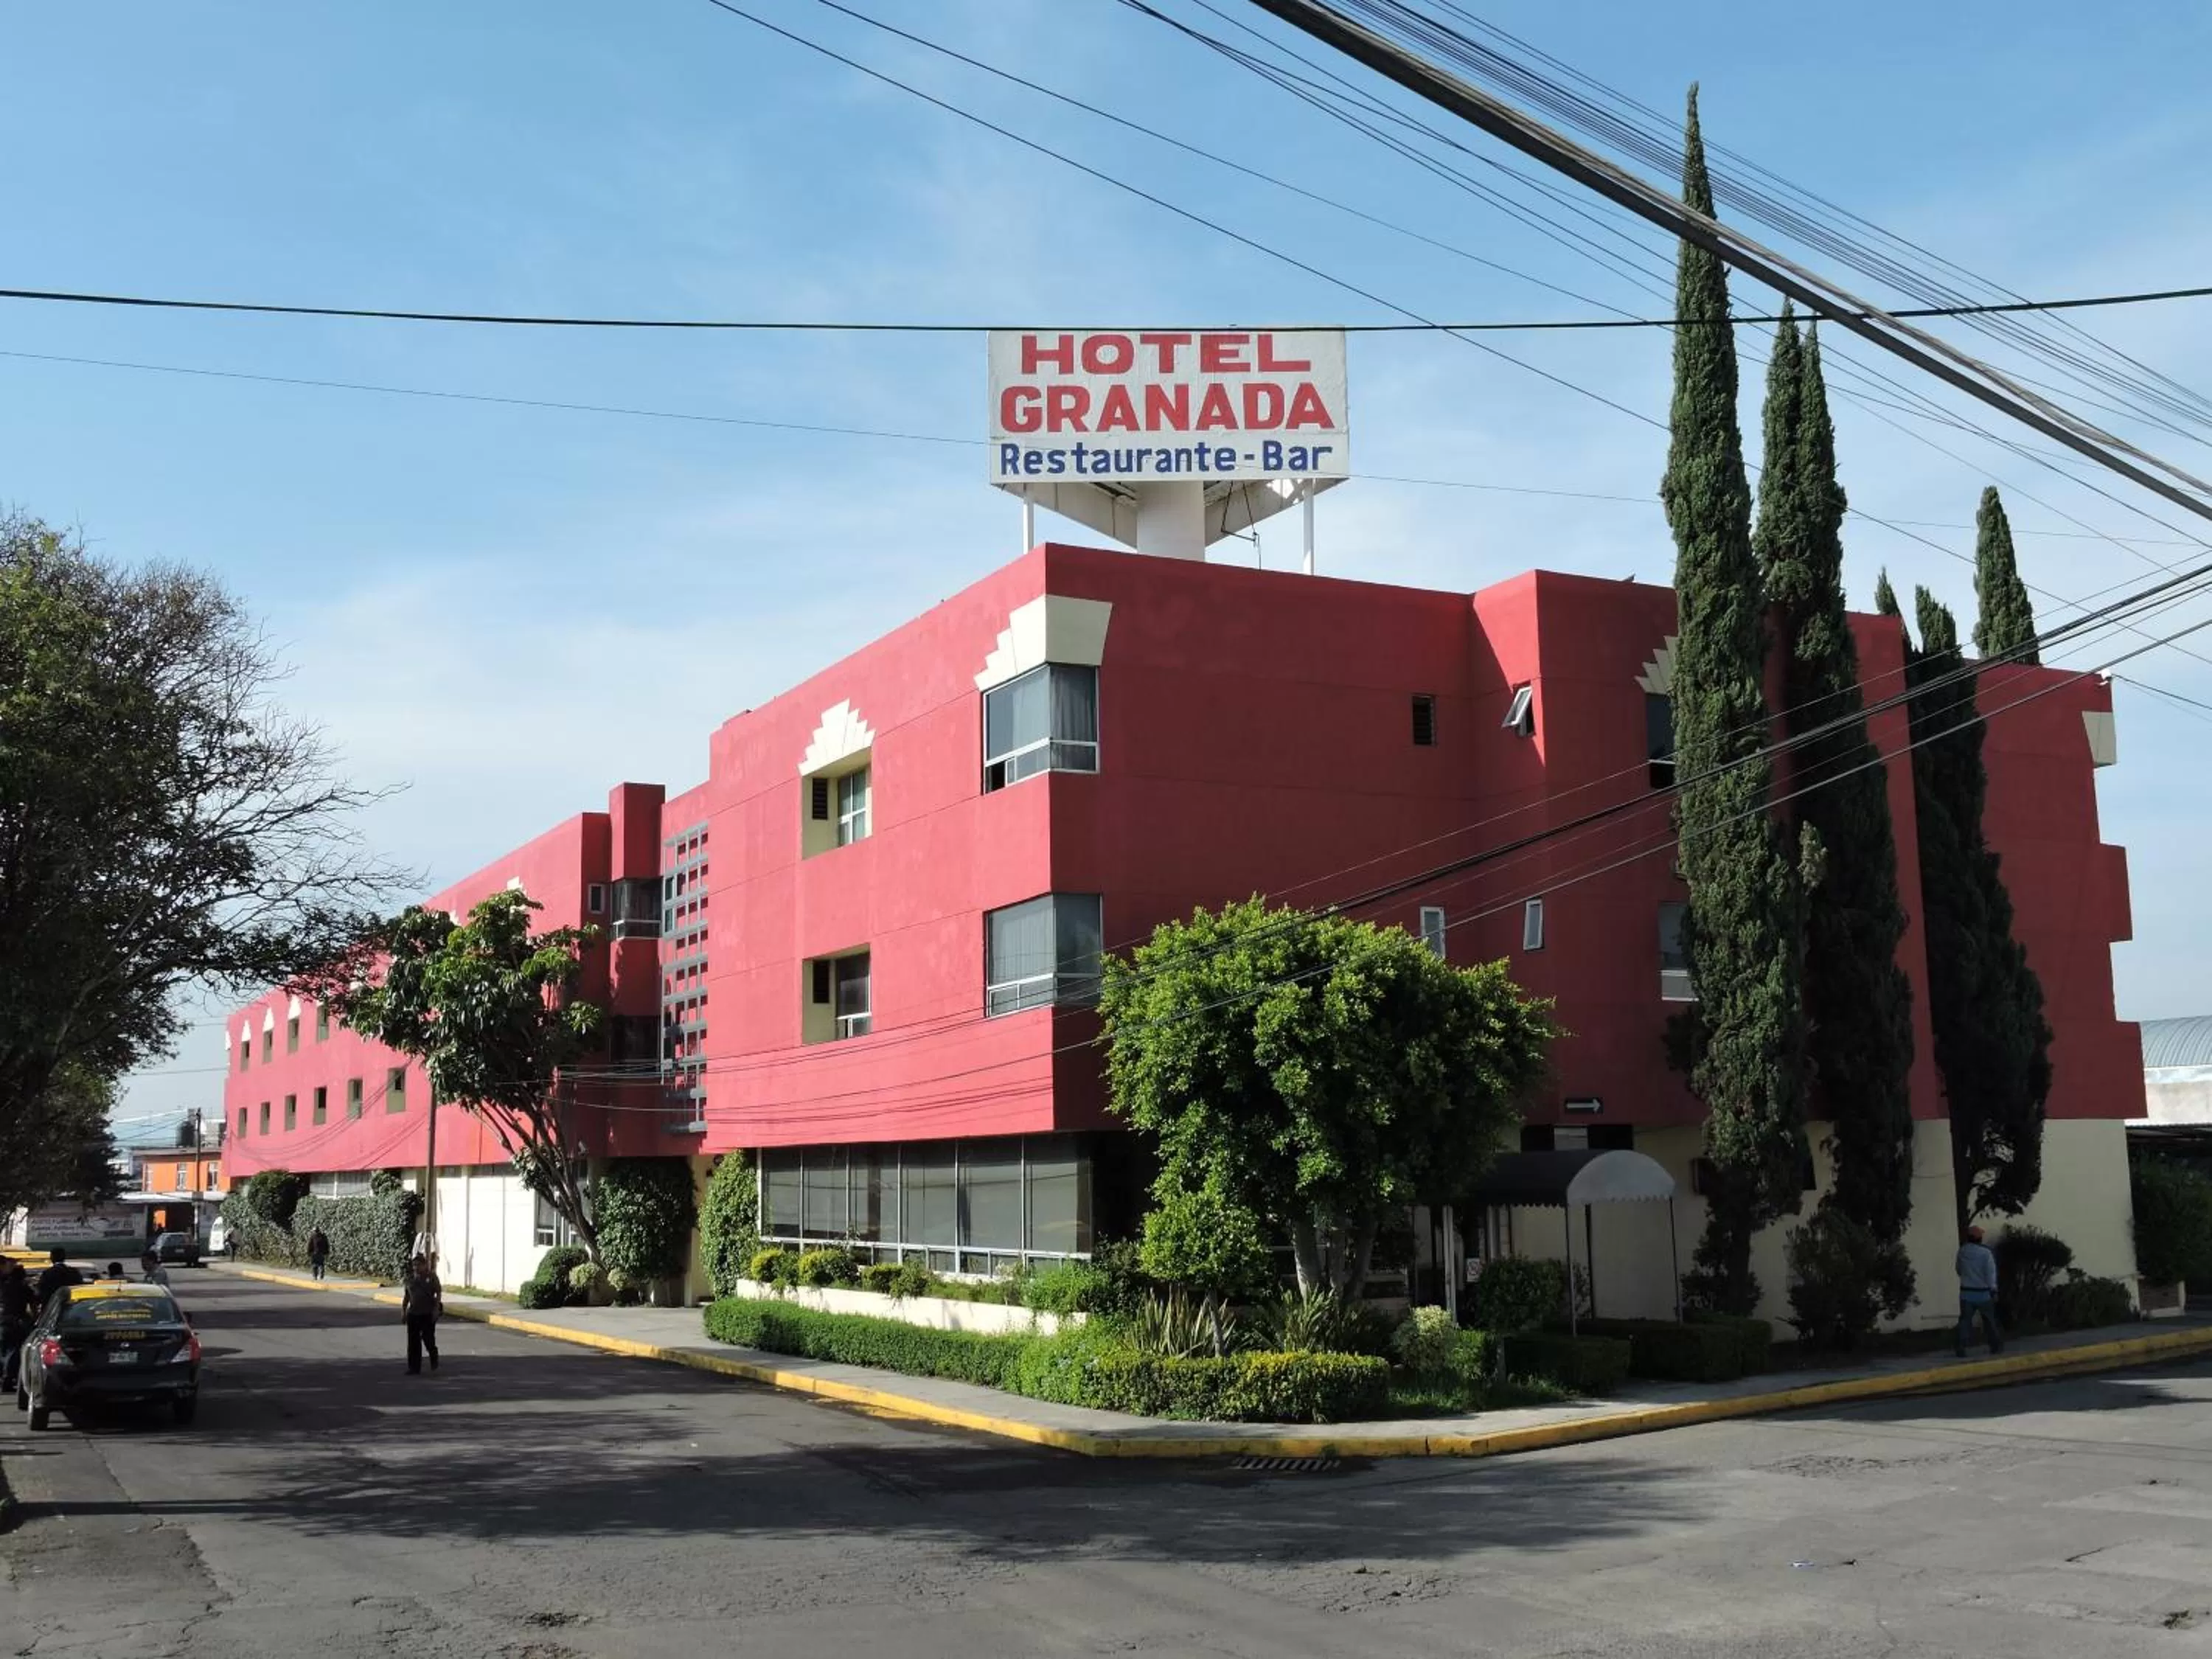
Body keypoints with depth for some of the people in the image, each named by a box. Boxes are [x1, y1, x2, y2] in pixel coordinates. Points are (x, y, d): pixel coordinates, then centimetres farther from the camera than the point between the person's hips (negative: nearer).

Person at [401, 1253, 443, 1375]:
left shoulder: (431, 1277, -3)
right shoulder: (410, 1279, 9)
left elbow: (439, 1293, -4)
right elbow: (406, 1296, 15)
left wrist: (436, 1309, -12)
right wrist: (403, 1310, 8)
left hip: (428, 1314, -4)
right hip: (413, 1313, 4)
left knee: (428, 1339, -4)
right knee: (413, 1342, 1)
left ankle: (434, 1356, 28)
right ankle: (414, 1368, 4)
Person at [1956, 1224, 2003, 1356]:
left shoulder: (1962, 1252, 2)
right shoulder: (1985, 1252, -11)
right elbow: (1991, 1273, -15)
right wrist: (1994, 1291, -11)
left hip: (1966, 1293, 2)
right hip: (1983, 1293, -2)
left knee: (1965, 1320, 0)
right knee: (1989, 1321, 13)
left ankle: (1961, 1347, -12)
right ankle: (1996, 1346, 24)